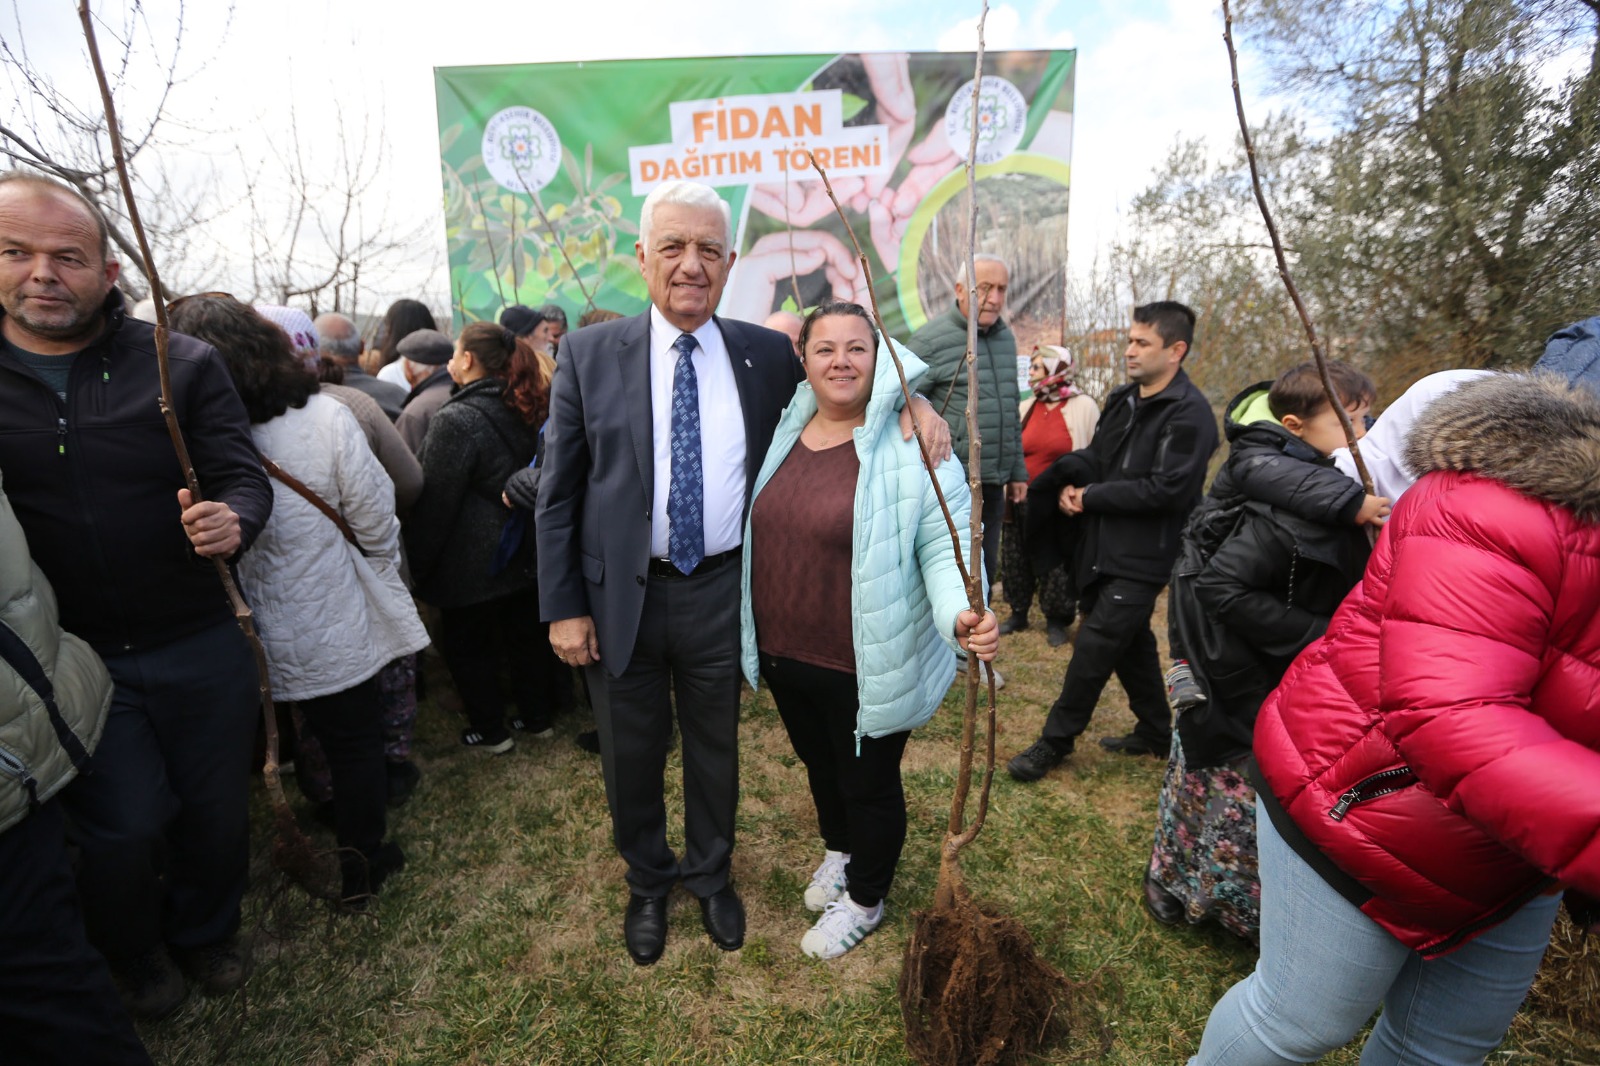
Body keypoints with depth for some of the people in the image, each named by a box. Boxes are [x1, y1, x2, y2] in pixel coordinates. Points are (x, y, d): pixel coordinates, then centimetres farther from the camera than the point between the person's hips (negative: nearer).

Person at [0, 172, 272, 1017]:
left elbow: (245, 476, -8)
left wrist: (232, 520, -30)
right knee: (121, 828, 9)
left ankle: (206, 933, 43)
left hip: (202, 649, 0)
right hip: (69, 660, 1)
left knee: (217, 809, 14)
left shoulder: (184, 365, -6)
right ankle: (136, 957, 41)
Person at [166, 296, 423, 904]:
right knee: (356, 745, 16)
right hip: (337, 631, -2)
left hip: (258, 643, 2)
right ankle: (362, 864, 32)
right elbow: (375, 522, -13)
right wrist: (381, 570, 7)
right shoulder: (323, 419, -18)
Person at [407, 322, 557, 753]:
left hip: (474, 561, -7)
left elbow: (435, 503, -15)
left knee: (467, 644, 10)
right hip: (525, 551, 7)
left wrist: (418, 563, -6)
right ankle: (537, 717, 30)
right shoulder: (526, 409, 1)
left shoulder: (456, 419, -19)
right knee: (527, 634, 17)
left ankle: (489, 731, 22)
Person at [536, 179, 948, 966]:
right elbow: (557, 493, -2)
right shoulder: (589, 355, -5)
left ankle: (710, 875, 47)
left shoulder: (766, 354, -1)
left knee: (715, 747, 19)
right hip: (620, 595, 0)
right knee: (631, 754, 17)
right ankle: (647, 883, 46)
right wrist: (563, 607, -6)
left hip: (721, 591, 1)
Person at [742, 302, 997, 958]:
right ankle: (839, 851, 58)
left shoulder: (908, 447, -18)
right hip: (783, 654, 6)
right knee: (818, 764, 28)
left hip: (865, 666, -6)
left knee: (868, 782, 16)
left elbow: (945, 544, -20)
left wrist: (960, 614, -38)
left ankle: (864, 899, 44)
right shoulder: (783, 434, 2)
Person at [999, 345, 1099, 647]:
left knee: (1059, 565, 7)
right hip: (1022, 503, 4)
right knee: (1016, 561, 12)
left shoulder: (1083, 408, -6)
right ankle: (1018, 613, 30)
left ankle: (1056, 621, 23)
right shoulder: (1024, 408, 5)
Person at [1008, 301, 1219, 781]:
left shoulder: (1189, 414, -15)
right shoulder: (1123, 399, 11)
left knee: (1095, 645, -7)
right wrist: (1071, 484, -5)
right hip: (1103, 547, 8)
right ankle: (1156, 731, 35)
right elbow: (1095, 455, 18)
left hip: (1143, 557, -8)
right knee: (1130, 640, 18)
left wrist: (1091, 498, -15)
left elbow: (1167, 490, -21)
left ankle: (1056, 740, 6)